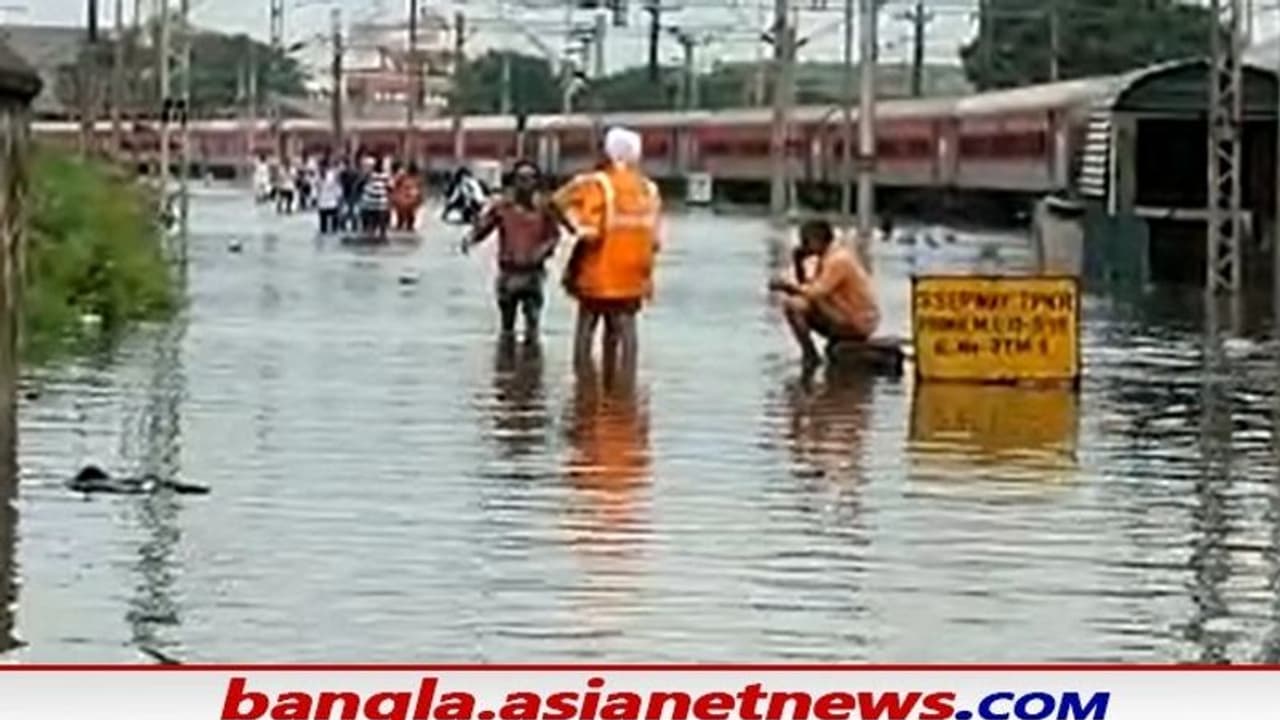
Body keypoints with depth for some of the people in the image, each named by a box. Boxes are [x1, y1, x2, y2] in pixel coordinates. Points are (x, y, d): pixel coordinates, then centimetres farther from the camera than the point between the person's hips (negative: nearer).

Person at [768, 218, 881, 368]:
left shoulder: (838, 260, -19)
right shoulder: (828, 256, 11)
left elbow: (816, 293, -26)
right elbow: (807, 287, 11)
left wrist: (787, 286, -17)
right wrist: (799, 262, -2)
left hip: (856, 324, -10)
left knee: (793, 305, -17)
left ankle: (811, 357, -11)